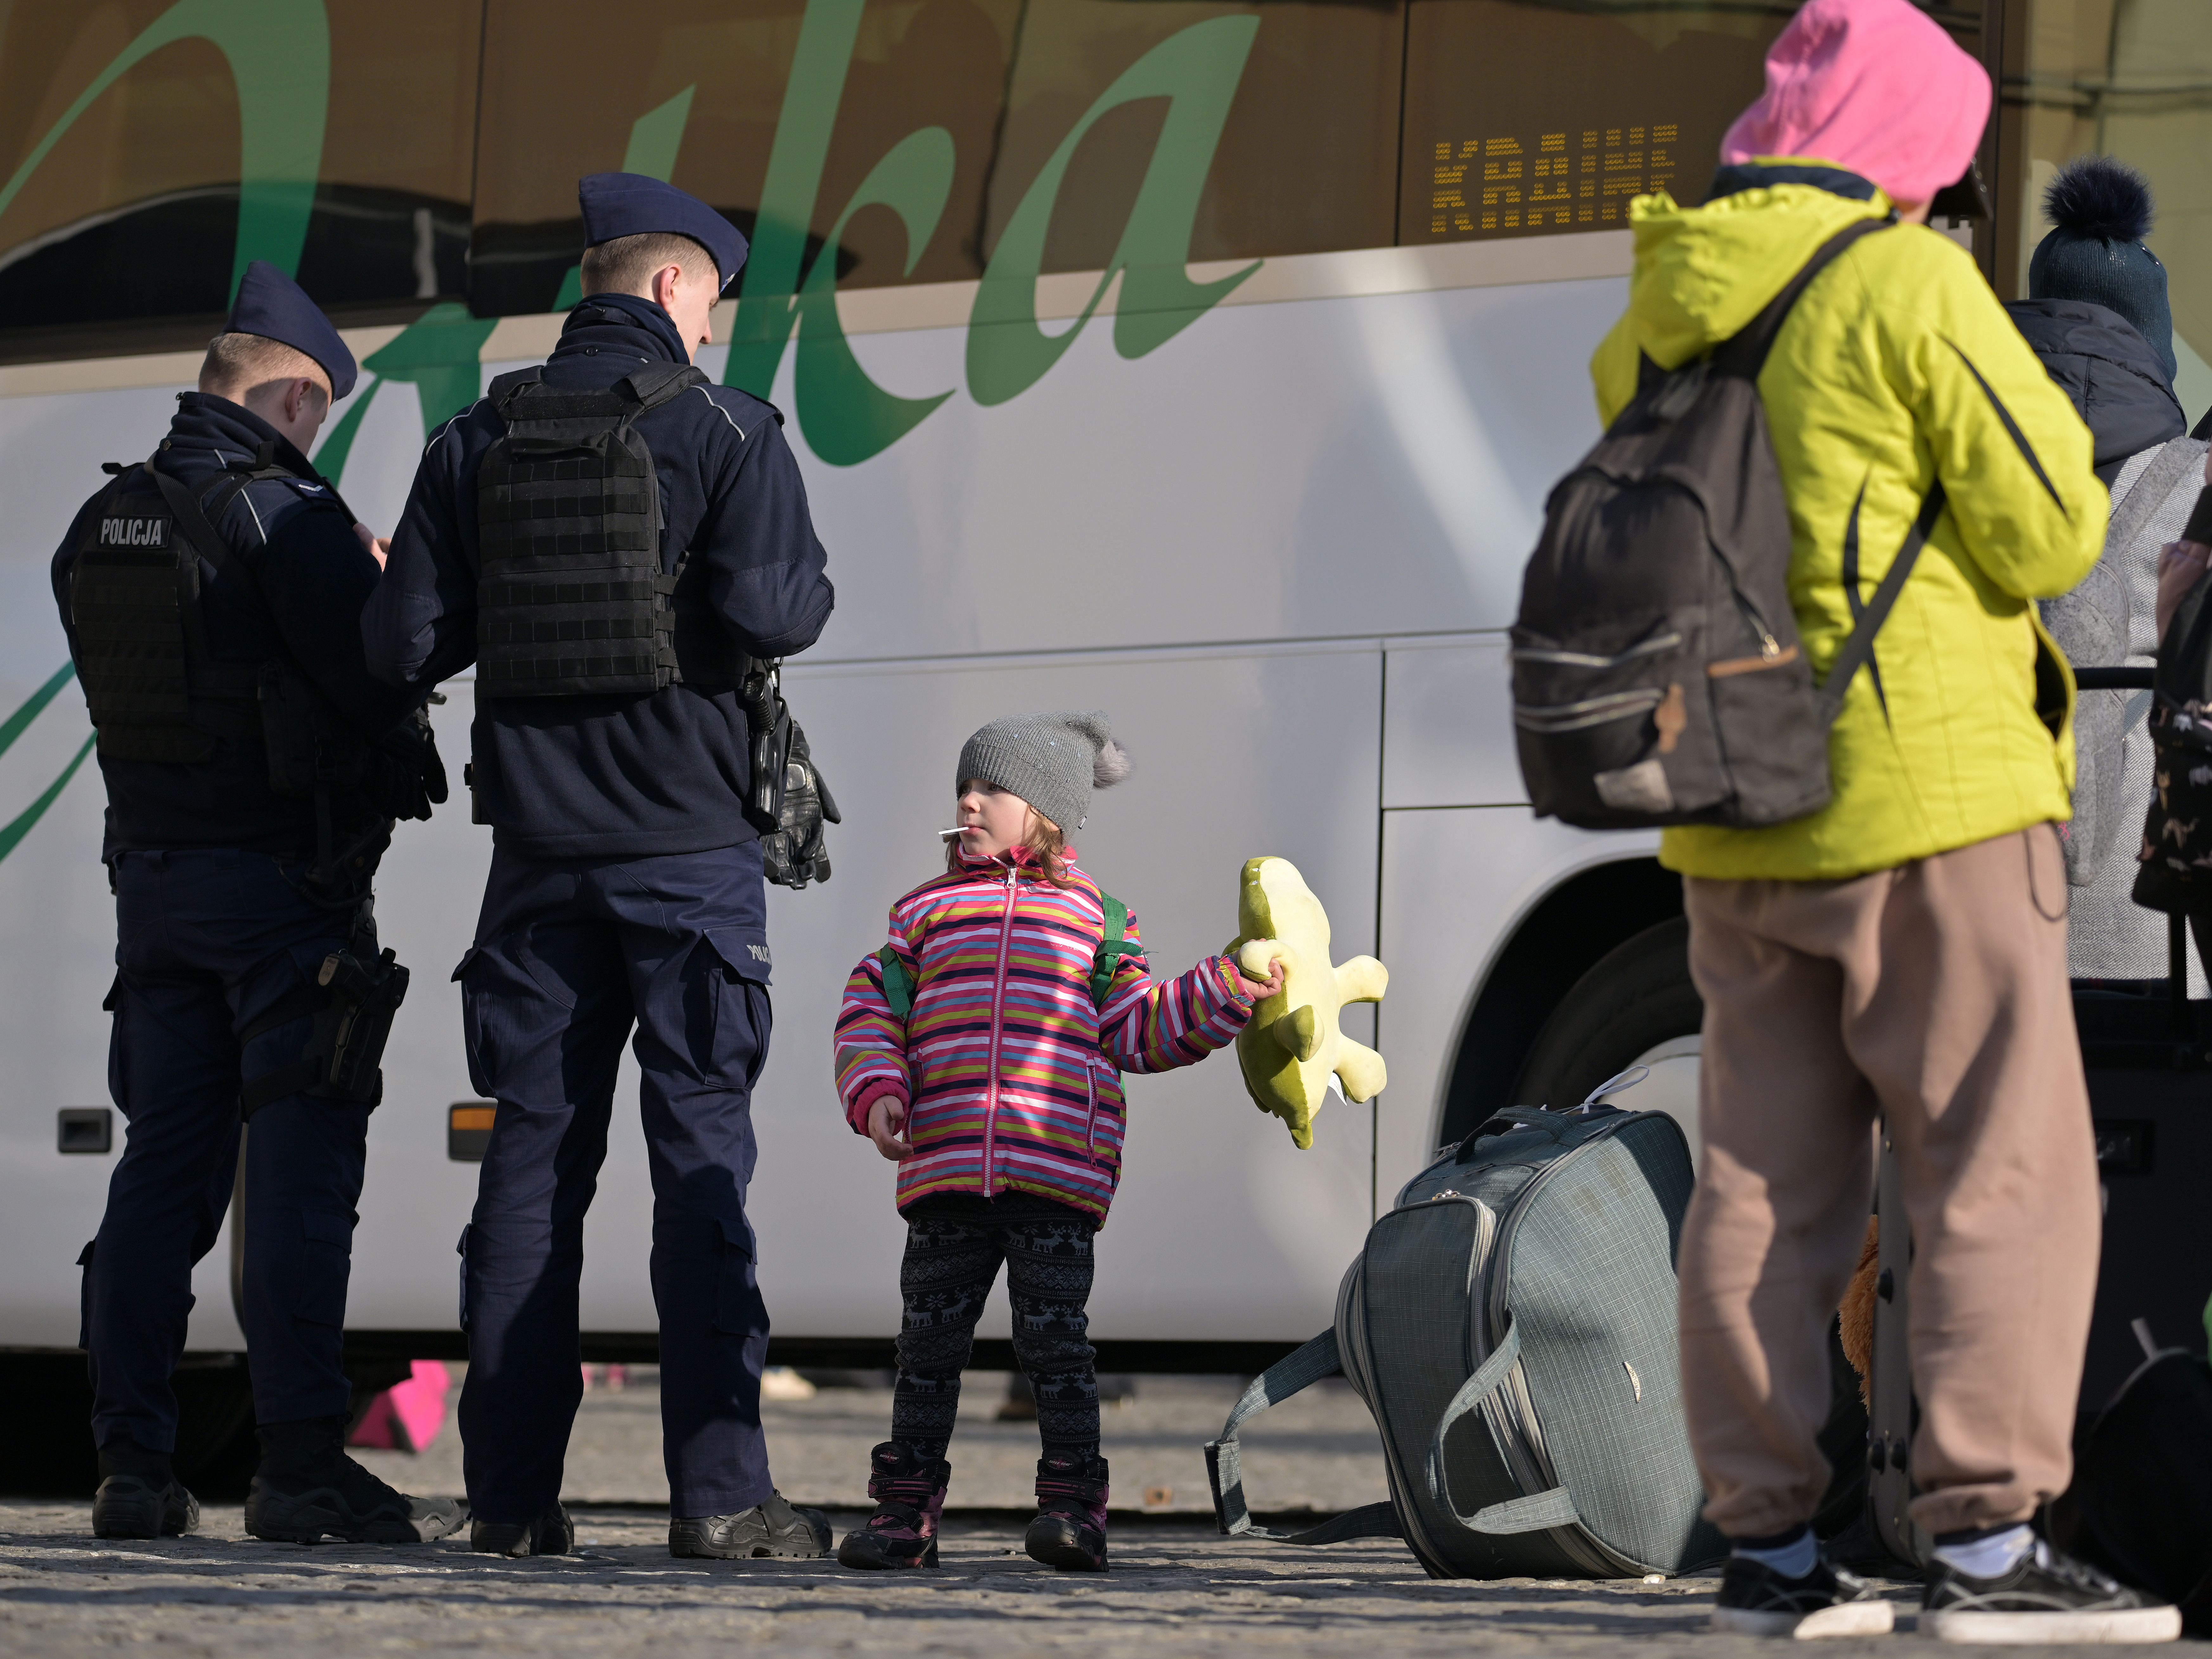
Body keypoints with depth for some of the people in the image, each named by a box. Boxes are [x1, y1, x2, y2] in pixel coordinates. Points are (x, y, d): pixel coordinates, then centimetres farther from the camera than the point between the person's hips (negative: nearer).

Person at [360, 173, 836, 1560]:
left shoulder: (479, 441, 6)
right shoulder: (722, 430, -5)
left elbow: (405, 642, 2)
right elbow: (774, 612, -16)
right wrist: (808, 587, 6)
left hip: (540, 854, 4)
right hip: (690, 845, -4)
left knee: (532, 1158, 7)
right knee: (704, 1159, -2)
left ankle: (513, 1488, 6)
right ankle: (720, 1488, -7)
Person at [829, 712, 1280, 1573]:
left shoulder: (1093, 918, 12)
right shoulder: (929, 913, 16)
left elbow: (1140, 1029, 11)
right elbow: (871, 1009, 12)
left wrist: (1224, 994, -2)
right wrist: (875, 1093, -5)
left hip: (1057, 1174, -2)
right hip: (945, 1172, 2)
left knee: (1054, 1335, -5)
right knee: (930, 1338, 3)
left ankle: (1073, 1507, -1)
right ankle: (905, 1511, 9)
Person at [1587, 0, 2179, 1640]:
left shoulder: (1658, 320, 10)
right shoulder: (1911, 291, -12)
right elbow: (2051, 530, -12)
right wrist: (2025, 402, 7)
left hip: (1733, 822, 7)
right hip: (1923, 790, -7)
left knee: (1766, 1181, 10)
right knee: (2003, 1168, -3)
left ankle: (1766, 1540, 10)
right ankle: (1987, 1539, -9)